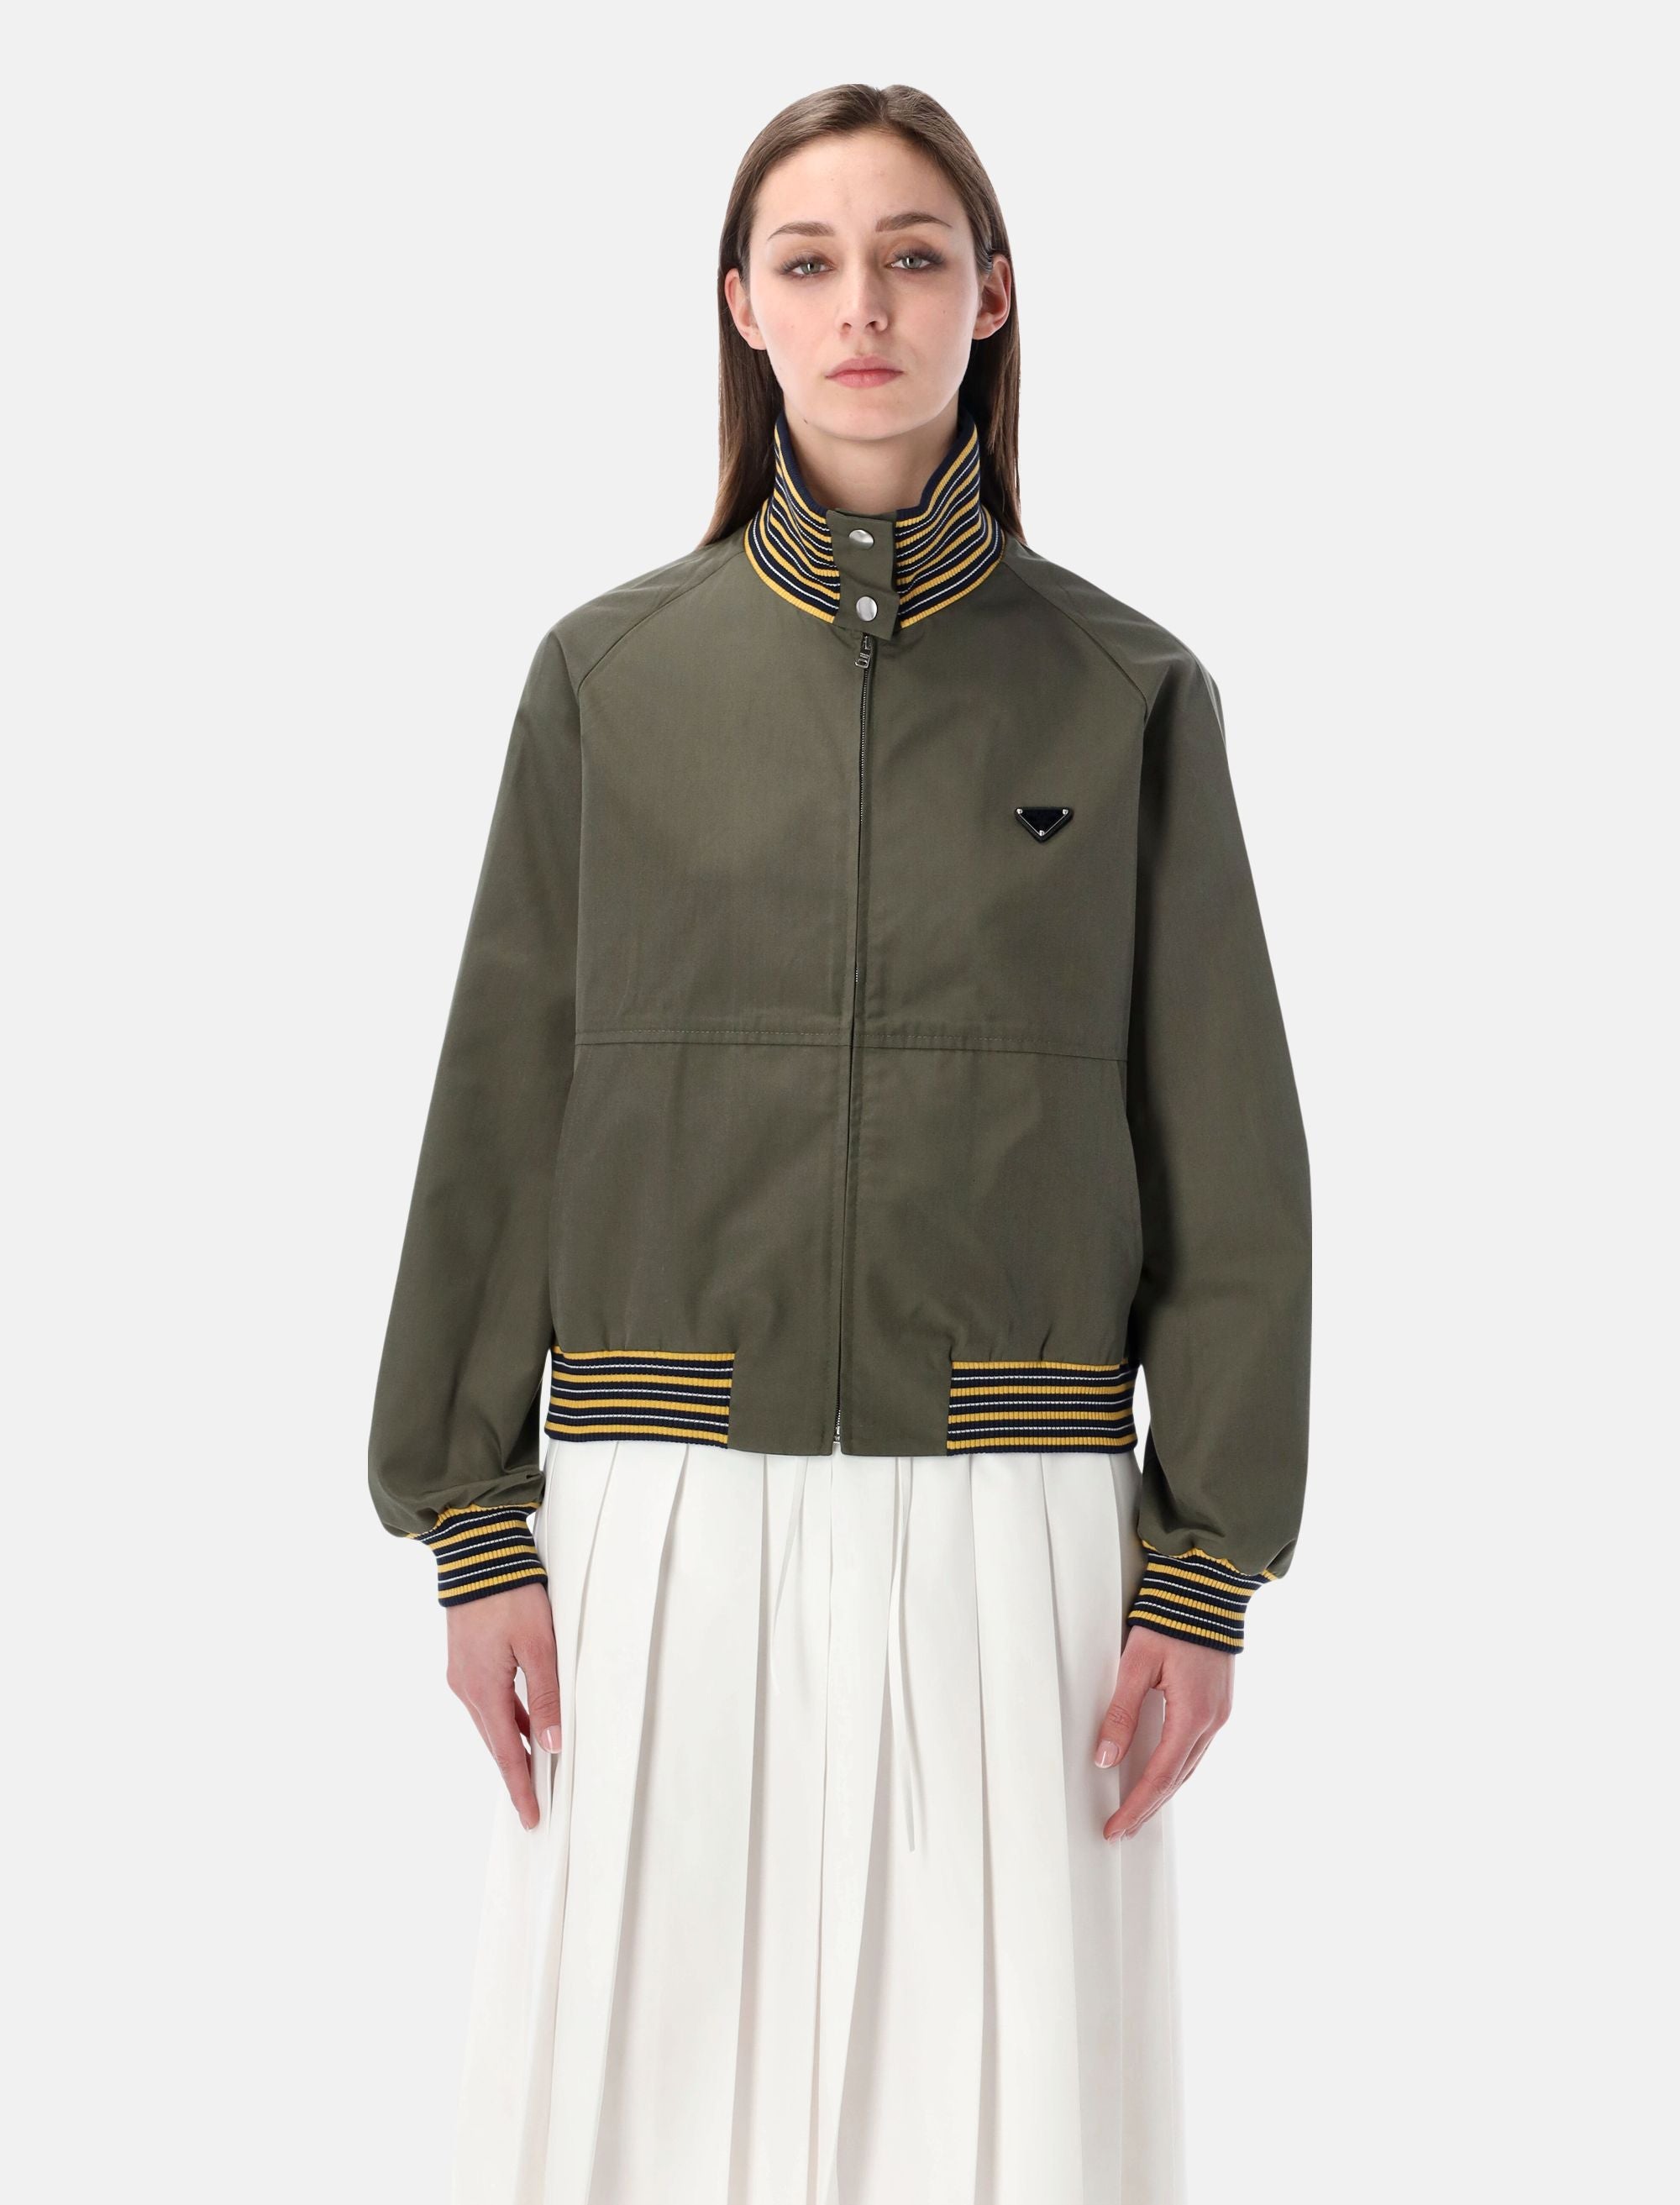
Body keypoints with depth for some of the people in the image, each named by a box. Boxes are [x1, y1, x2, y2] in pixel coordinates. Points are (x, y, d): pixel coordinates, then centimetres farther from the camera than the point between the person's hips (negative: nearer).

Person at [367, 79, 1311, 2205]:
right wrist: (473, 1532, -1)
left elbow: (1226, 1153, 2)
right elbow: (504, 1117, 5)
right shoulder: (610, 673, 5)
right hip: (670, 1525, 1)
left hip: (1008, 1532, 0)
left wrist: (1205, 1570, -4)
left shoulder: (1127, 690, 3)